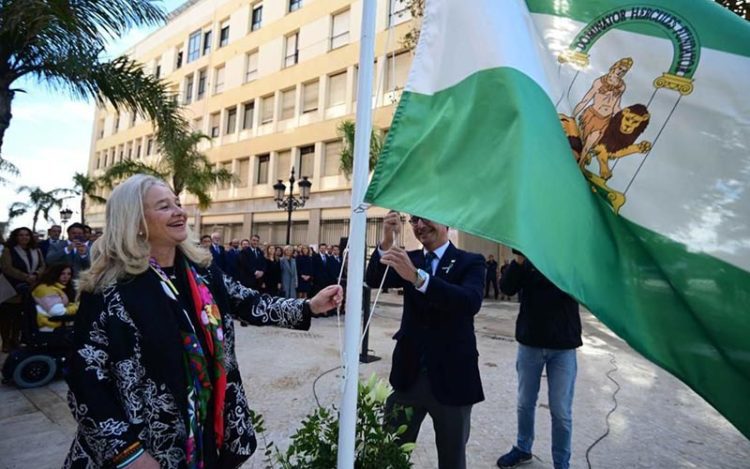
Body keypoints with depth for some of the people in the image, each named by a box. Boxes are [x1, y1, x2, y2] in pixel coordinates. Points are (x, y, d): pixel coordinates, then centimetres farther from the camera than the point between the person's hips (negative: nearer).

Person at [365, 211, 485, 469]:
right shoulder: (410, 259, 4)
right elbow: (374, 281, -12)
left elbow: (471, 301, -27)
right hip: (409, 373, 3)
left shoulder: (470, 262, -7)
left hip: (452, 377, -2)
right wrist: (387, 241, -28)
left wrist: (417, 277, -40)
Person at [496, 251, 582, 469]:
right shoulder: (528, 258, 2)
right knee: (525, 403, 15)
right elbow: (507, 288, -11)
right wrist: (519, 259, -24)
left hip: (563, 346, -1)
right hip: (529, 342, 2)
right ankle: (523, 449, 35)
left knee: (561, 411, 5)